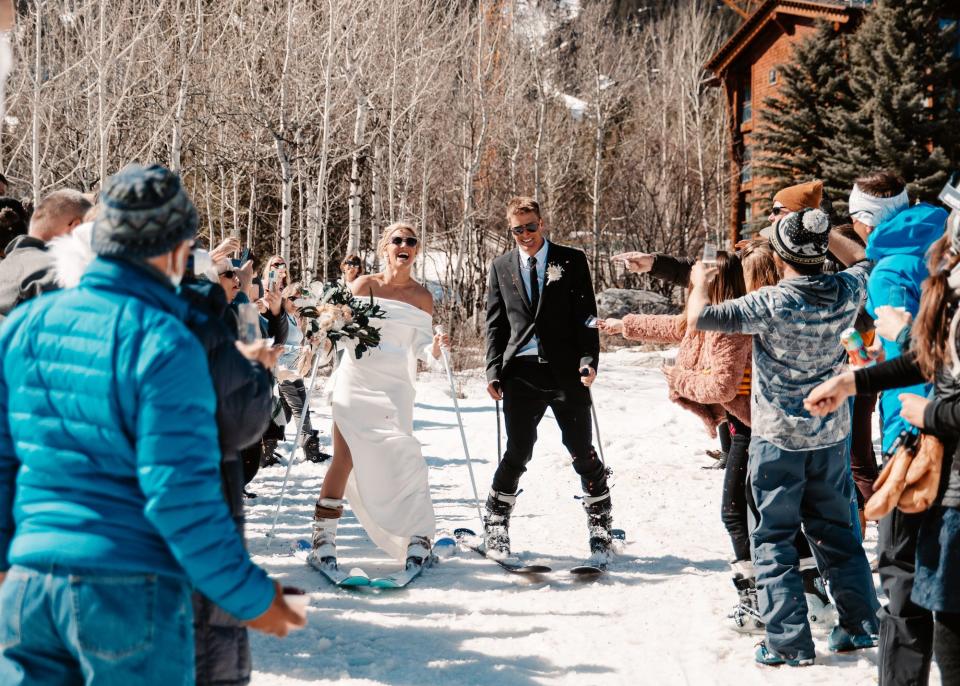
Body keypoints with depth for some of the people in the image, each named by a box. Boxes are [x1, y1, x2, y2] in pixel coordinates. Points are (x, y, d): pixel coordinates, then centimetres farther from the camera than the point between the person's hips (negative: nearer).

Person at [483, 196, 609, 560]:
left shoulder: (571, 260, 5)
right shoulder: (501, 267, 12)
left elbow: (586, 315, 2)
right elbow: (495, 323, 12)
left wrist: (589, 359, -11)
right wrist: (494, 371, 2)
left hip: (567, 371, -1)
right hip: (521, 371, 1)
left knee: (583, 452, 3)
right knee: (517, 452, 0)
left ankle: (600, 527, 16)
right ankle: (495, 526, 14)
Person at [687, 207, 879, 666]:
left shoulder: (772, 304, -22)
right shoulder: (846, 293, -6)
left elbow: (698, 318, -22)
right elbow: (863, 261, 18)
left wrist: (700, 282, -2)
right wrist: (820, 233, 15)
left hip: (778, 436, -5)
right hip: (831, 434, 5)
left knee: (773, 536, 4)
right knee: (834, 528, 18)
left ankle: (789, 643, 2)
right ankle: (858, 624, 22)